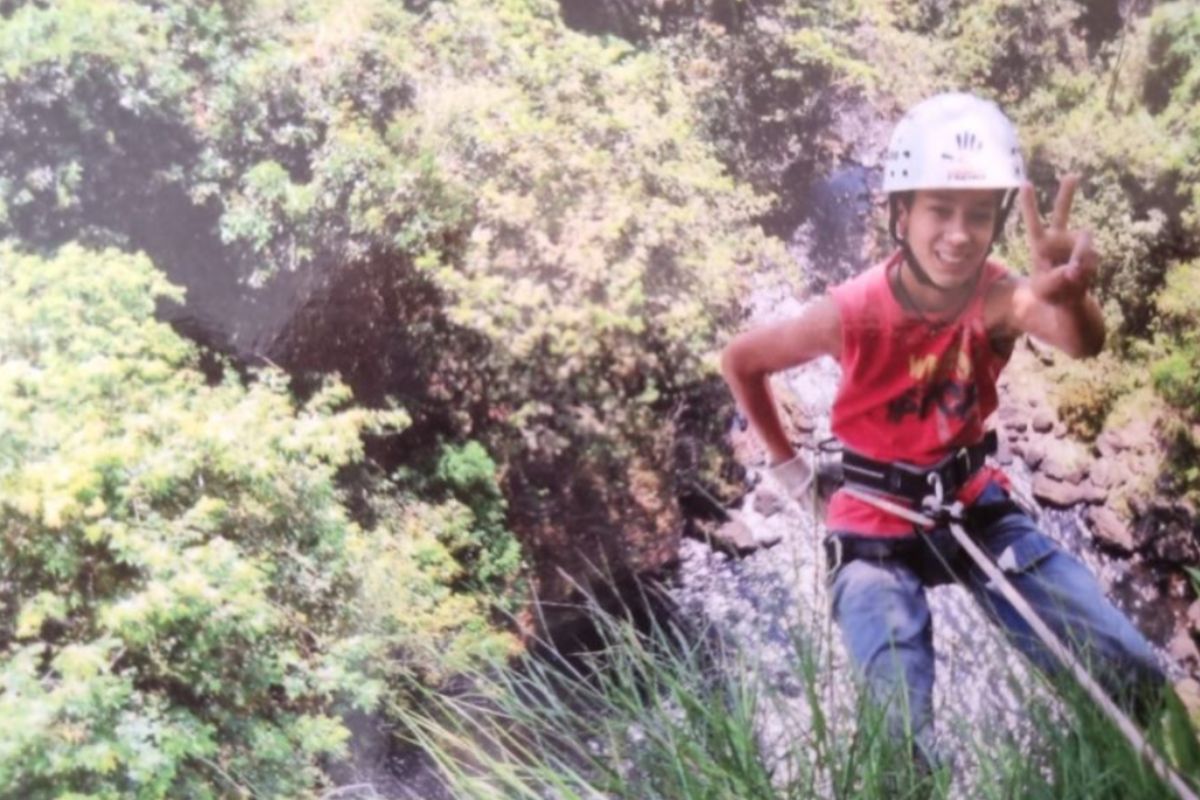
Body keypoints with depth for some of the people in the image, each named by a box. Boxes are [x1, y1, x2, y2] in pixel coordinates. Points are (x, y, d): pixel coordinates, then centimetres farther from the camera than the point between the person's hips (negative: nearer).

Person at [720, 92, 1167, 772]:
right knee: (906, 739, -17)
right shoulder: (855, 312, -23)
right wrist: (788, 465, 2)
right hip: (876, 529, -2)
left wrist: (1070, 296, -68)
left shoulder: (998, 294, -20)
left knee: (1138, 676, -5)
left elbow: (1083, 343, -44)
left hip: (975, 505, 3)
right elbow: (740, 362, -6)